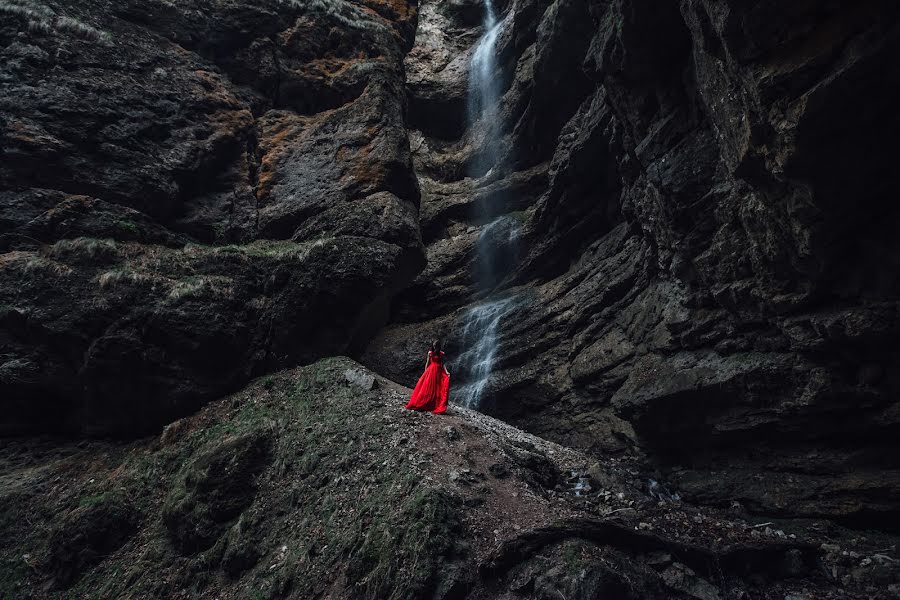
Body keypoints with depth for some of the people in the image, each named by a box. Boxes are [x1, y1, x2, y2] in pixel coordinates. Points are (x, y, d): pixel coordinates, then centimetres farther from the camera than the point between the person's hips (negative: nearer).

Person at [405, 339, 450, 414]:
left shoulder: (441, 354, 3)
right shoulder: (430, 353, 2)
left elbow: (443, 364, -1)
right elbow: (427, 363, 6)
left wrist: (446, 372, -14)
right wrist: (425, 372, 4)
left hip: (438, 373, 0)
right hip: (430, 371, 0)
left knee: (437, 390, 1)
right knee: (427, 389, 1)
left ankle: (438, 407, 6)